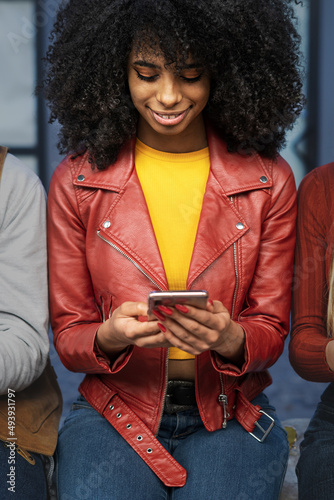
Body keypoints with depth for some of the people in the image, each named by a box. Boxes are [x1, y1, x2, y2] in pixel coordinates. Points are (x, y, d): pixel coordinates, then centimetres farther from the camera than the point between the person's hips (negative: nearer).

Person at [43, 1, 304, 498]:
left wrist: (229, 338, -20)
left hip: (230, 417, 1)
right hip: (112, 413, 0)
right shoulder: (76, 182, 0)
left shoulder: (269, 182, 1)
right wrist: (110, 337, -20)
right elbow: (68, 335, 4)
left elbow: (270, 330, 4)